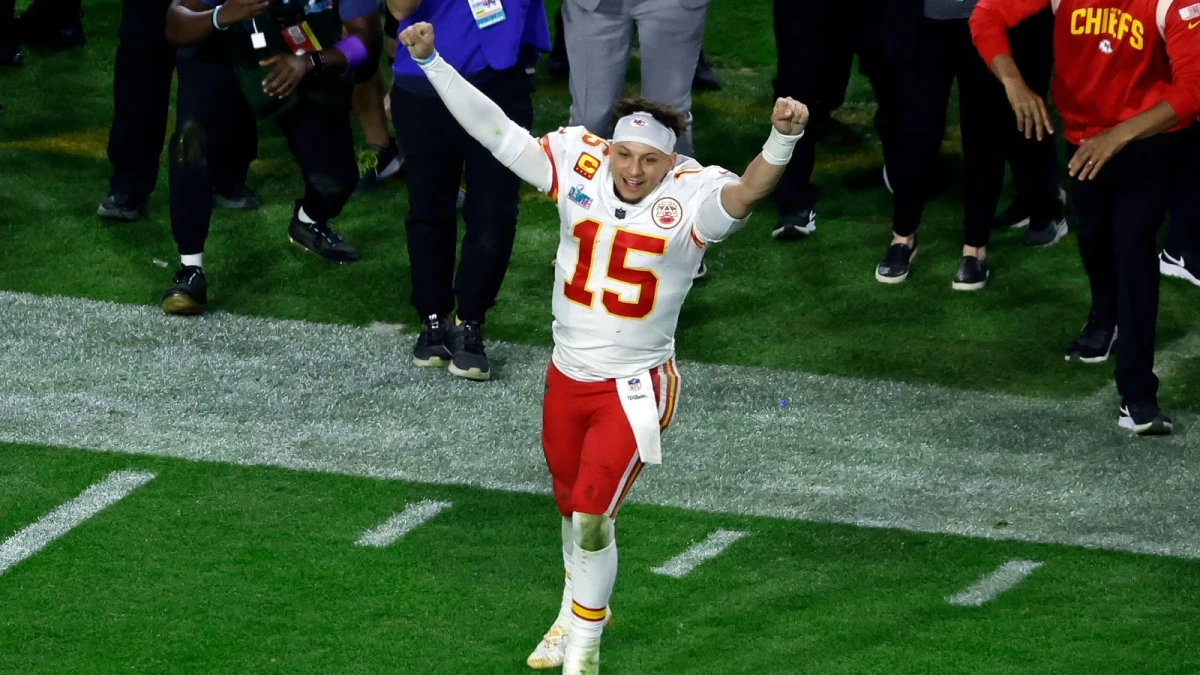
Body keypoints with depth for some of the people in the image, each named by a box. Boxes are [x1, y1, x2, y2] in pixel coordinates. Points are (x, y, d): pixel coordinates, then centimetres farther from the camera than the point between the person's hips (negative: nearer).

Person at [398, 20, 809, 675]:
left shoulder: (691, 198, -20)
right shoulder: (578, 165, -10)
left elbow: (744, 193, -41)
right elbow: (494, 129, -6)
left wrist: (781, 140, -60)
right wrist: (430, 61, -10)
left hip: (633, 387, -4)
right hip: (566, 375, 4)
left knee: (593, 518, -5)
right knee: (570, 503, 22)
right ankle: (578, 609, 47)